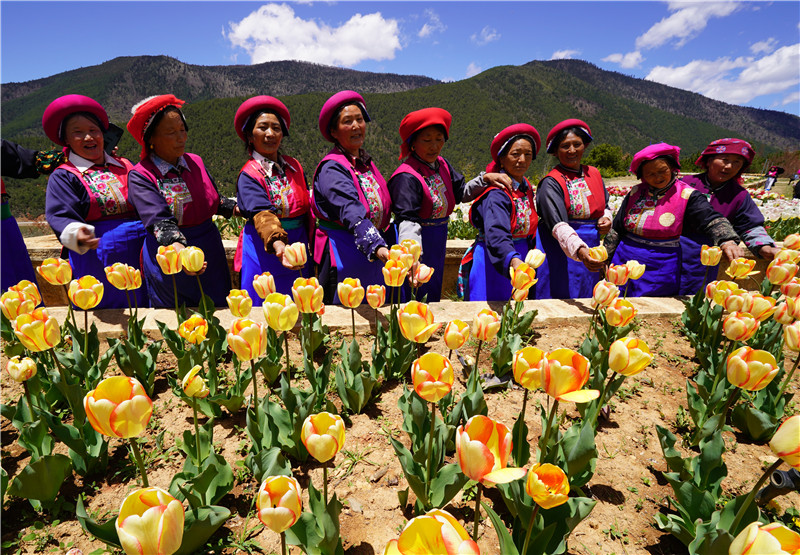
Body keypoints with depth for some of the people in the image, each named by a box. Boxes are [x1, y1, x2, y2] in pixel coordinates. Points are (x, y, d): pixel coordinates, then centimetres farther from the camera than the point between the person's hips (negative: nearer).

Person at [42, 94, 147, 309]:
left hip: (140, 255, 4)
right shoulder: (63, 176, 3)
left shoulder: (125, 166, 16)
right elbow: (61, 216, -10)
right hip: (99, 262, -4)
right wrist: (77, 235, -32)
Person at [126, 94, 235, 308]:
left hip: (210, 254, 5)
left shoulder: (195, 162, 5)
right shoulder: (140, 176, -10)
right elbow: (158, 219, -24)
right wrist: (177, 247, -42)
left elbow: (213, 201, 18)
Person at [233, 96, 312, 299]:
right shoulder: (249, 176, -10)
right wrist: (278, 244, -44)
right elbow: (262, 214, -26)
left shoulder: (294, 166, 7)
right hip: (265, 250, -4)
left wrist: (311, 246, 10)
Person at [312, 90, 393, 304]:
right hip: (343, 258, -7)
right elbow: (351, 213, -30)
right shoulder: (332, 168, -13)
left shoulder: (367, 164, 11)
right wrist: (377, 247, -43)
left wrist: (390, 247, 9)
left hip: (372, 258, 7)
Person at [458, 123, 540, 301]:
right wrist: (512, 259, -53)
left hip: (518, 262, 8)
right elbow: (496, 232, -36)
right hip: (491, 265, -7)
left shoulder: (526, 187, 7)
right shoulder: (497, 194, -19)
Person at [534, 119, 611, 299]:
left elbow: (604, 206, 24)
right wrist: (579, 249, -42)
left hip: (590, 253, 6)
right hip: (561, 255, -6)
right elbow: (558, 225, -26)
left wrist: (606, 218, 0)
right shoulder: (551, 183, -13)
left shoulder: (594, 174, 8)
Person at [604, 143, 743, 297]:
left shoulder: (686, 195, -3)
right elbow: (616, 229, 11)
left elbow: (712, 220, -14)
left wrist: (727, 240, -35)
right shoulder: (636, 193, 7)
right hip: (624, 260, 3)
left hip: (662, 270, -3)